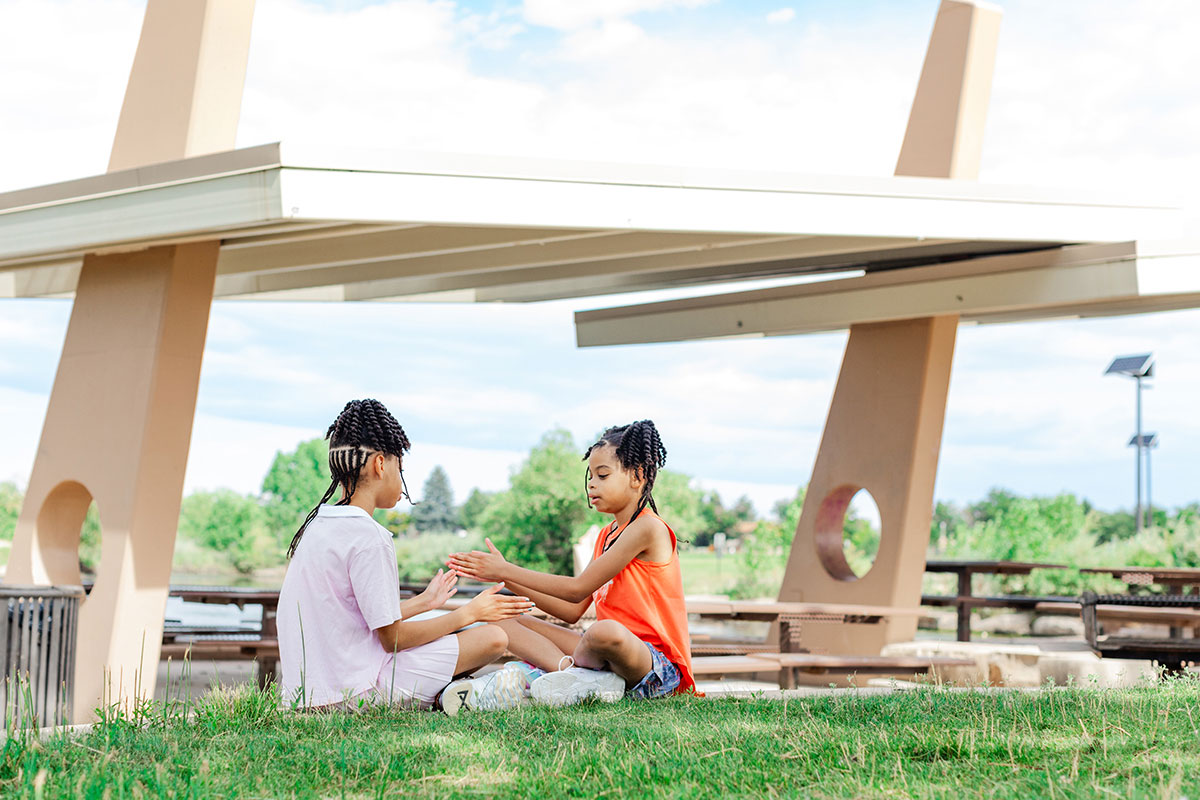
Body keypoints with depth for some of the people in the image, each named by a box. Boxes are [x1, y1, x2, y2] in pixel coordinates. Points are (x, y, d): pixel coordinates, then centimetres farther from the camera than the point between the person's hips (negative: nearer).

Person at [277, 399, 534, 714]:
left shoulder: (317, 526, 11)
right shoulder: (368, 537, -17)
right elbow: (392, 638, -14)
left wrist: (422, 602, 31)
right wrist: (469, 613, -3)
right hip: (353, 692, -9)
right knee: (493, 638, -5)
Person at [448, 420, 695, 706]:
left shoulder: (648, 528, -10)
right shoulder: (605, 536, 19)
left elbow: (578, 588, -12)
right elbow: (573, 611, 12)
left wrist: (506, 571, -7)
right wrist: (507, 577, 6)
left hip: (657, 664, -9)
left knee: (606, 632, -44)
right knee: (507, 622, 3)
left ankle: (572, 666, -8)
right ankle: (585, 675, -21)